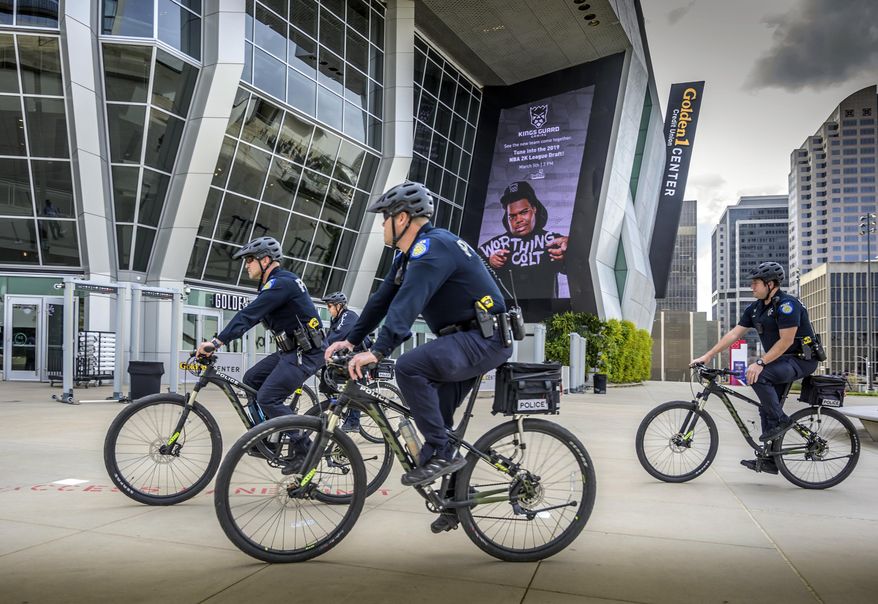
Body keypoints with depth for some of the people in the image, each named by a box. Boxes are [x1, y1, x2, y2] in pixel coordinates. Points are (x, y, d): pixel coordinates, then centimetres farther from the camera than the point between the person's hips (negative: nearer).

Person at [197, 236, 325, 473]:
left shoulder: (281, 282, -18)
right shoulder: (277, 282, 15)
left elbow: (249, 314, -28)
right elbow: (251, 316, 19)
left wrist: (217, 342, -33)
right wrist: (219, 339, 13)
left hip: (306, 352, -10)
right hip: (291, 350, 10)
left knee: (268, 398, -15)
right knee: (251, 379, 11)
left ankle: (304, 450, -5)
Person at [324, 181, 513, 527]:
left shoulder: (433, 246, -19)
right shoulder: (408, 256, 14)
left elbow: (408, 303, -32)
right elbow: (382, 300, 14)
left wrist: (378, 352, -40)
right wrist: (351, 340, 7)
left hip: (485, 338, -11)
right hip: (465, 339, 11)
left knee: (409, 367, -28)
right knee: (436, 418, 13)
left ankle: (441, 454, -16)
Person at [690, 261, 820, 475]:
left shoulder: (787, 304, -19)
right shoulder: (755, 308, 6)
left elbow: (786, 341, -25)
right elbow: (734, 334, 5)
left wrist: (760, 363, -30)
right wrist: (707, 356, -2)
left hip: (801, 360, -9)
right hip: (781, 360, 9)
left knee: (758, 376, -31)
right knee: (767, 409, 6)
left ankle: (780, 420, -13)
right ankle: (769, 460, 13)